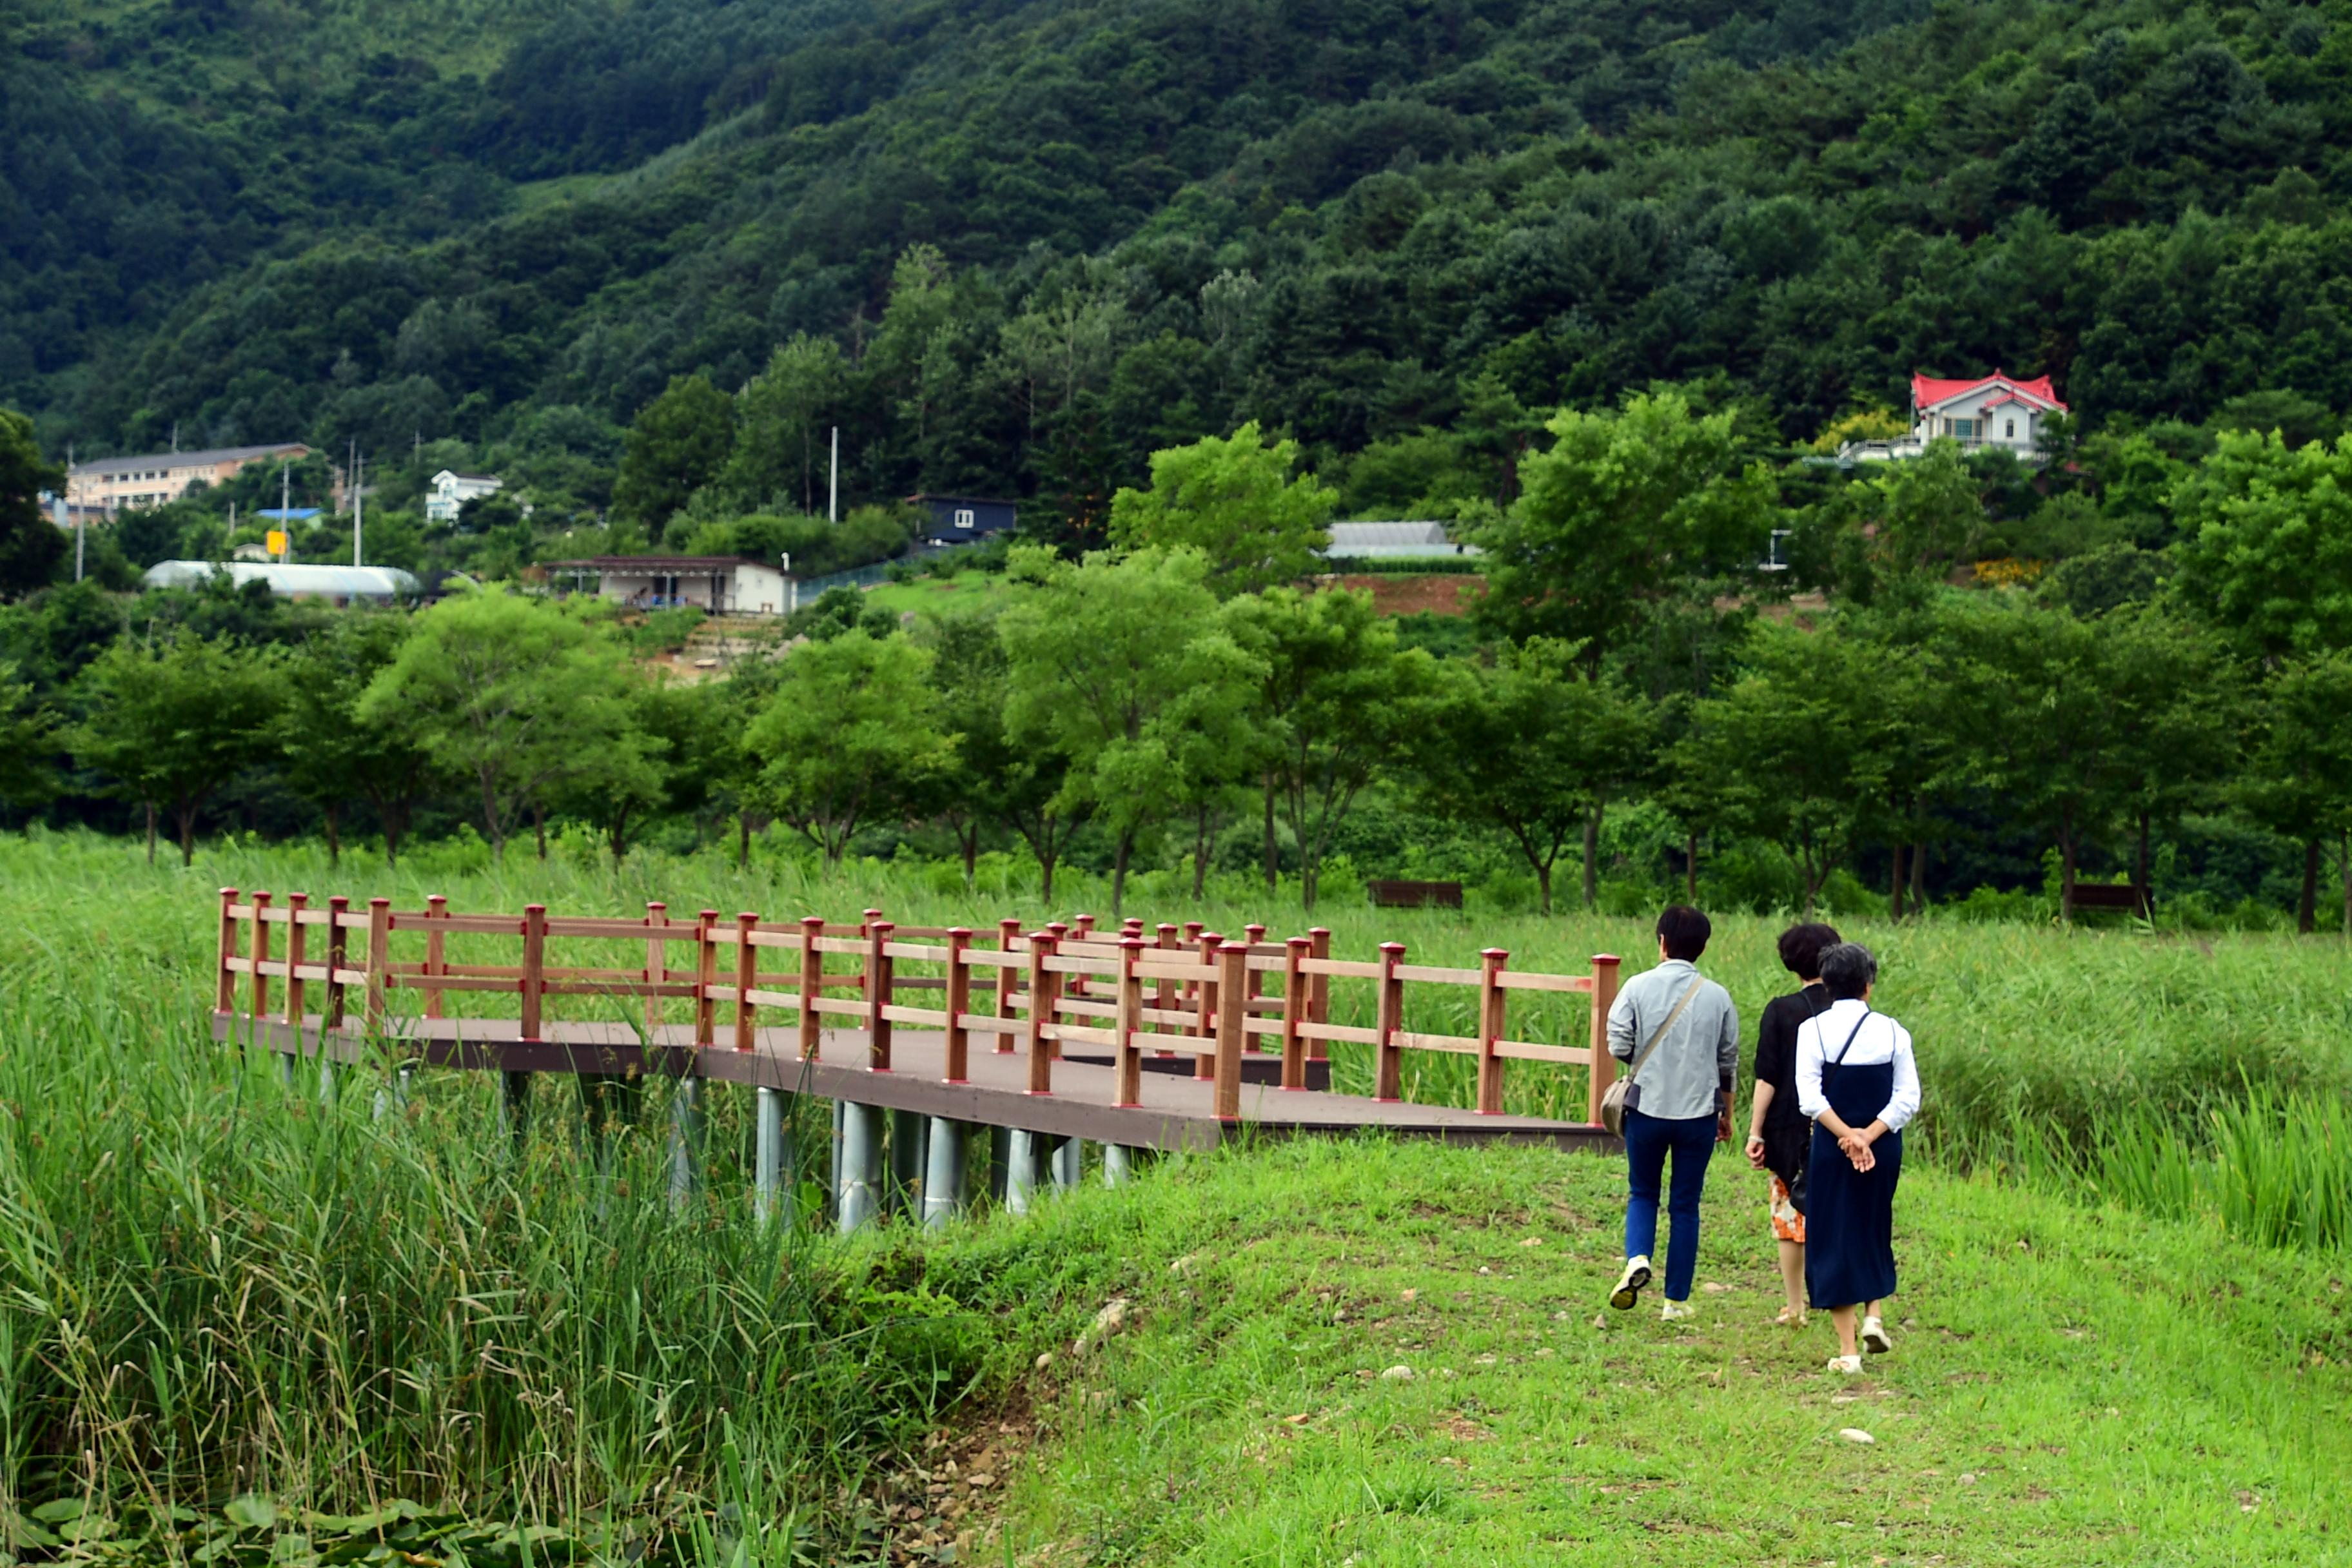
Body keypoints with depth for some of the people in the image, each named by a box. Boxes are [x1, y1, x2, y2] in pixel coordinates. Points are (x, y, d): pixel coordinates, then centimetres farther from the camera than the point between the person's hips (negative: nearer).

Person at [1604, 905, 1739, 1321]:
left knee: (1642, 1193, 17)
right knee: (1685, 1206, 9)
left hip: (1647, 1107, -1)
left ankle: (1637, 1259, -9)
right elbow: (1729, 1061, 7)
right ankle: (1676, 1301, 11)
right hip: (1700, 1111, 1)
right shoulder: (1718, 997, 0)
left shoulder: (1639, 987, -6)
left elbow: (1618, 1045, -10)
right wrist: (1727, 1114, 21)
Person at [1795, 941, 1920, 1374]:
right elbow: (1908, 1098, -8)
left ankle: (1847, 1350, 4)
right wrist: (1868, 1136, -11)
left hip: (1830, 1149, -2)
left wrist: (1848, 1136, -13)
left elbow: (1809, 1098, -16)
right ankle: (1874, 1316, 11)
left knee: (1834, 1239, 5)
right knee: (1874, 1232, 24)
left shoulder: (1812, 1030, -6)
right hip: (1884, 1149, 2)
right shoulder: (1892, 1031, -1)